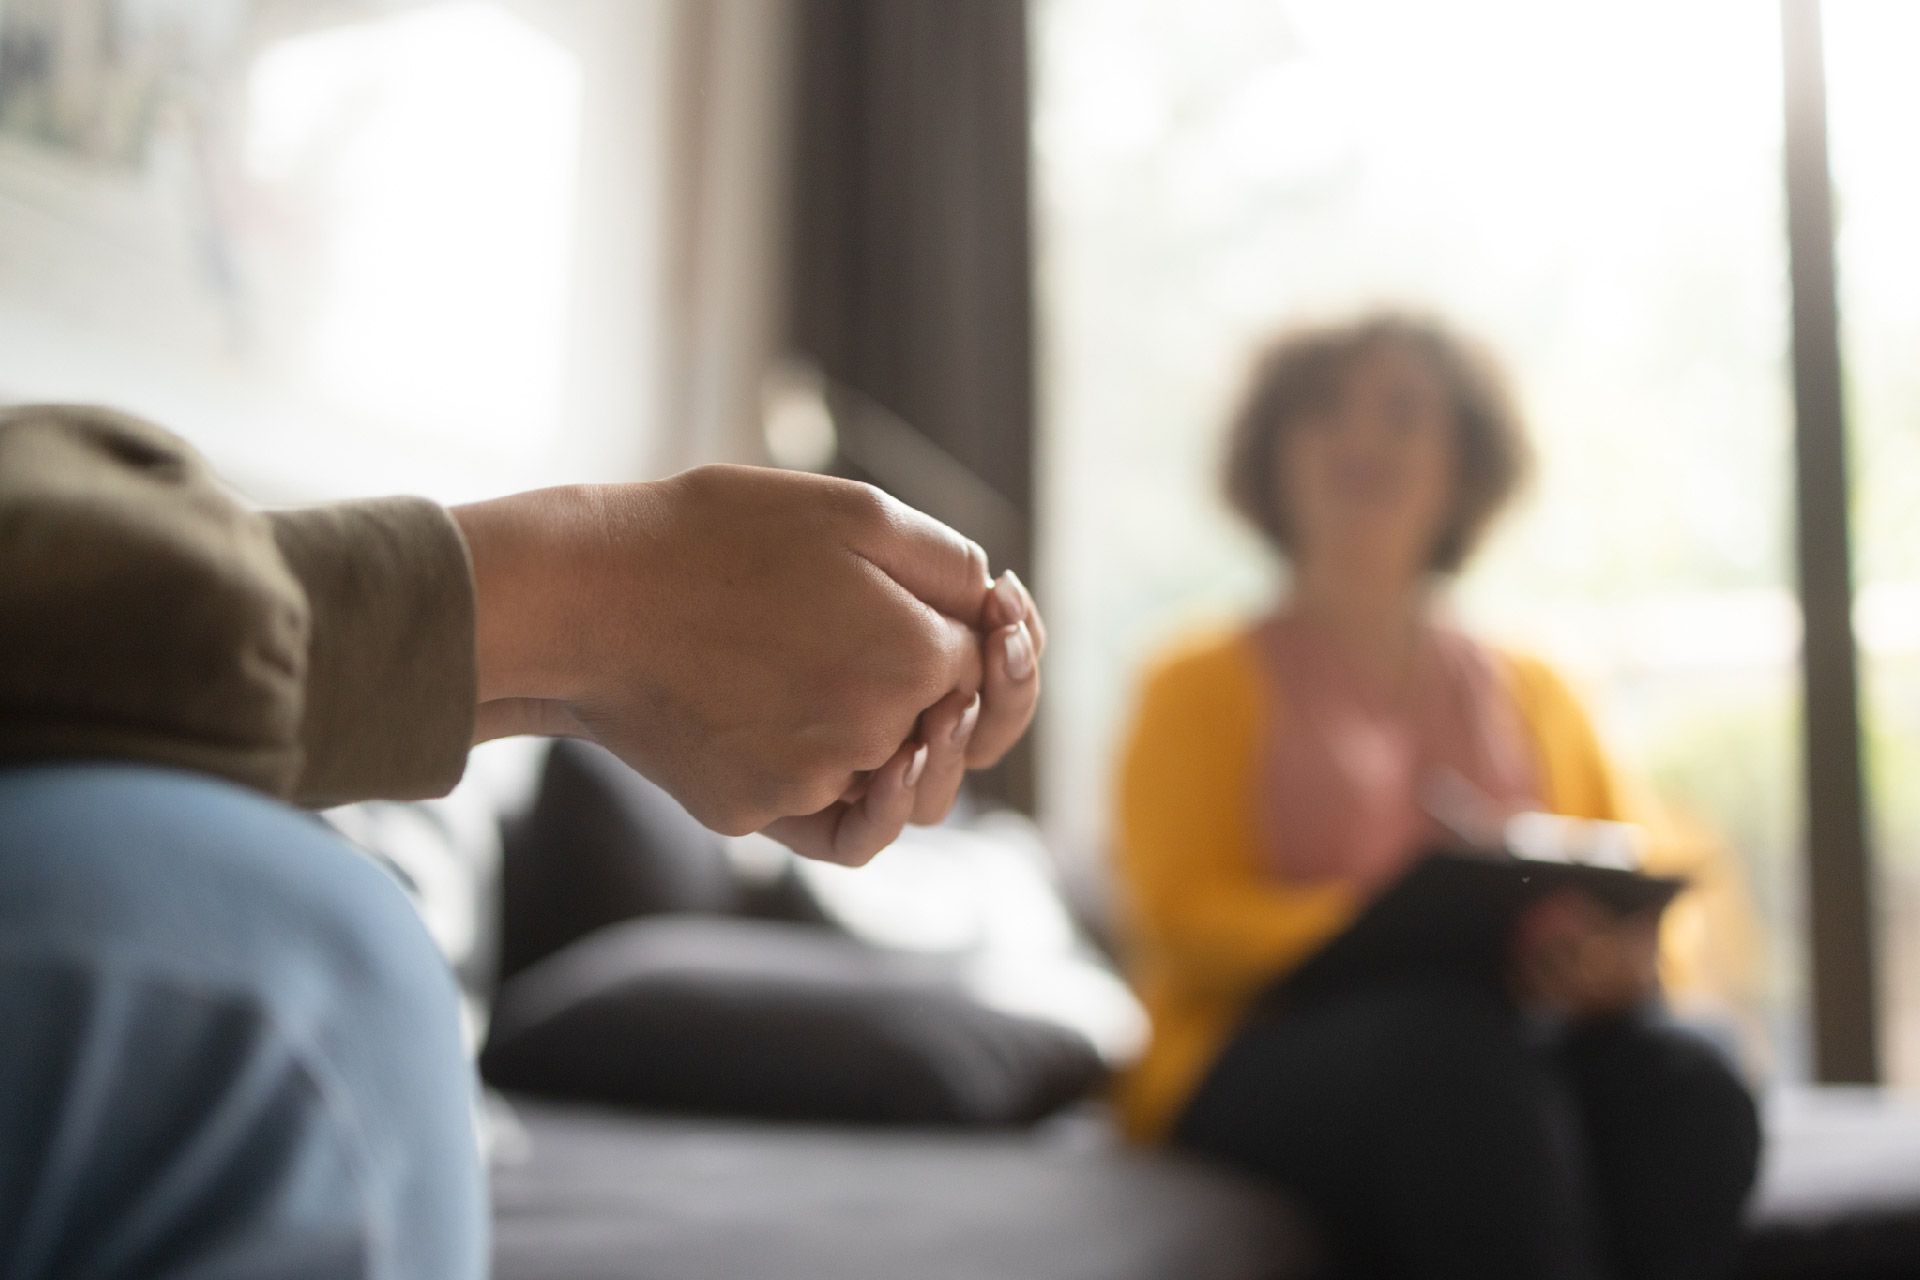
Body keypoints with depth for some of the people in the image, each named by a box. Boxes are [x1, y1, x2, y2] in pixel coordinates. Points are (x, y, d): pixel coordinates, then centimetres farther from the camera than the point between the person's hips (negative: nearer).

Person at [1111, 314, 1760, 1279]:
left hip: (1520, 1032, 4)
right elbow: (1184, 914, -2)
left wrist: (1617, 959, -8)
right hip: (1267, 1059, -3)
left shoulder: (1533, 695, 24)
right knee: (1454, 1041, -36)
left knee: (1679, 1075, -30)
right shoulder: (1205, 687, 12)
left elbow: (1635, 895, 18)